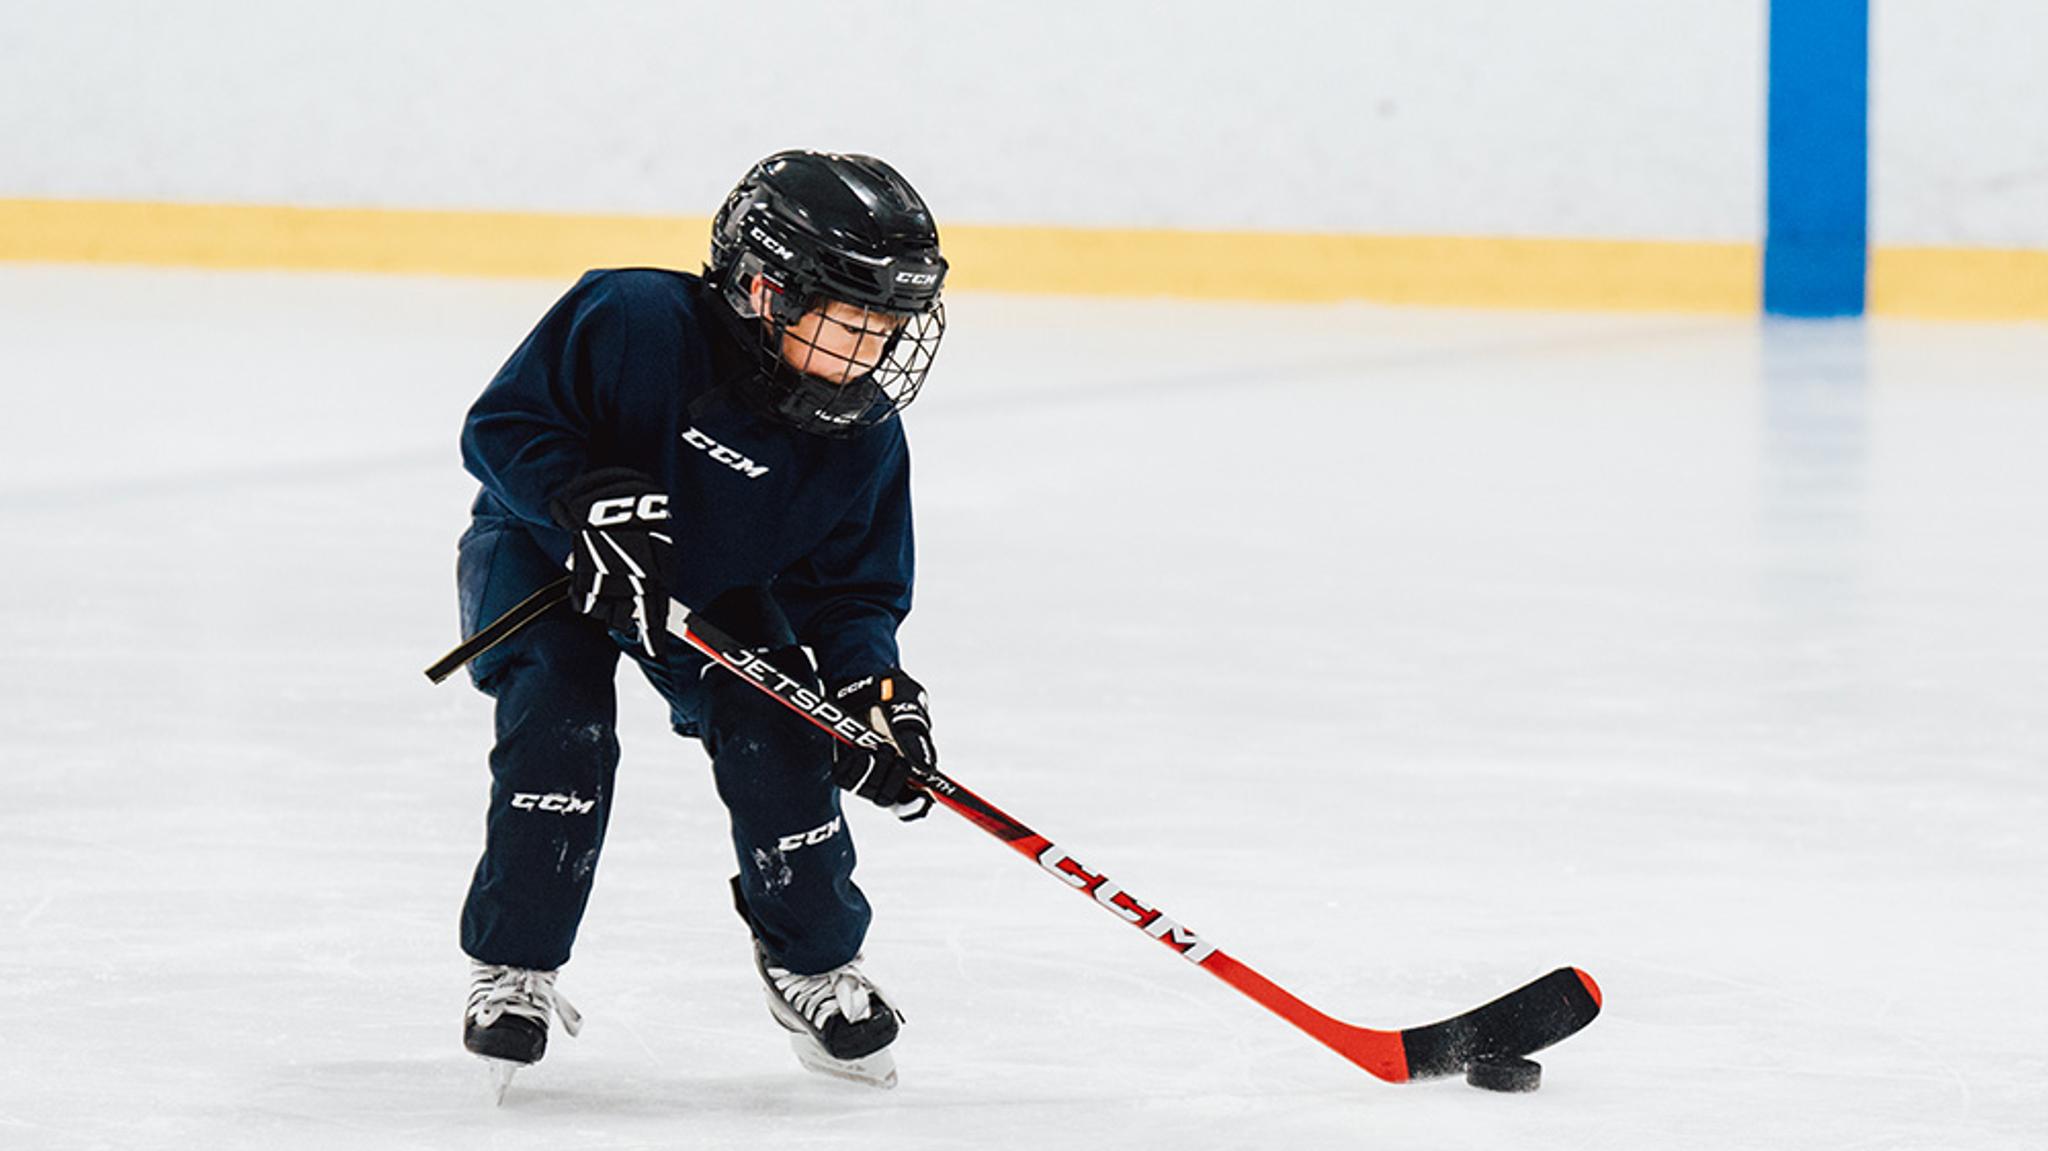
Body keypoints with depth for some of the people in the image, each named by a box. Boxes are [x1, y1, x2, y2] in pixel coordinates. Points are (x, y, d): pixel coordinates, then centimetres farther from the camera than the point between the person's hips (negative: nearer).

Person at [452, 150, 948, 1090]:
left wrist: (872, 689, -29)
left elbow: (852, 587, -10)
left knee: (775, 740, -12)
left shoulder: (864, 437, -19)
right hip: (545, 555, -3)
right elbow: (503, 424, -26)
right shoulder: (631, 321, -34)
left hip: (718, 588, 3)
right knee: (562, 726, -24)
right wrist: (593, 506, -42)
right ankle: (511, 968, -7)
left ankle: (813, 961, 13)